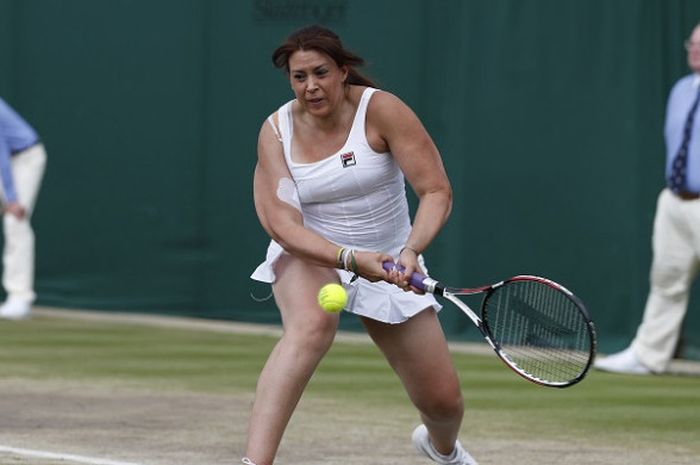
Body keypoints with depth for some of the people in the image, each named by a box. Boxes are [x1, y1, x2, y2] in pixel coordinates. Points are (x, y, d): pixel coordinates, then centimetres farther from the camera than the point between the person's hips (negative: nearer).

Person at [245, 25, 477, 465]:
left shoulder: (380, 110, -18)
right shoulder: (277, 131, -14)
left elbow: (437, 190, -20)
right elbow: (284, 225, -21)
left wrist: (411, 249, -38)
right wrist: (350, 258, -37)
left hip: (388, 262, 1)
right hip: (309, 254, -1)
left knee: (443, 401, 4)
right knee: (312, 324, -38)